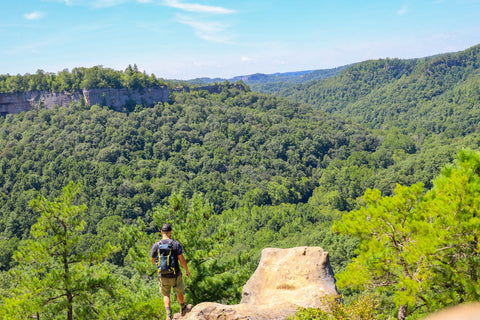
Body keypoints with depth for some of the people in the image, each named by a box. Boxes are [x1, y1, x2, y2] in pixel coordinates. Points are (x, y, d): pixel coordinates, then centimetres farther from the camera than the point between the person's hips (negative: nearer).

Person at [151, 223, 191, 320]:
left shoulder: (156, 245, -10)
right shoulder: (176, 244, -16)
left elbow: (152, 260, 3)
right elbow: (182, 260, -16)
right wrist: (187, 271, 1)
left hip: (163, 276, 1)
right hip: (175, 276, -1)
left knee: (166, 295, 20)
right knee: (180, 292, 24)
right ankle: (183, 309, 45)